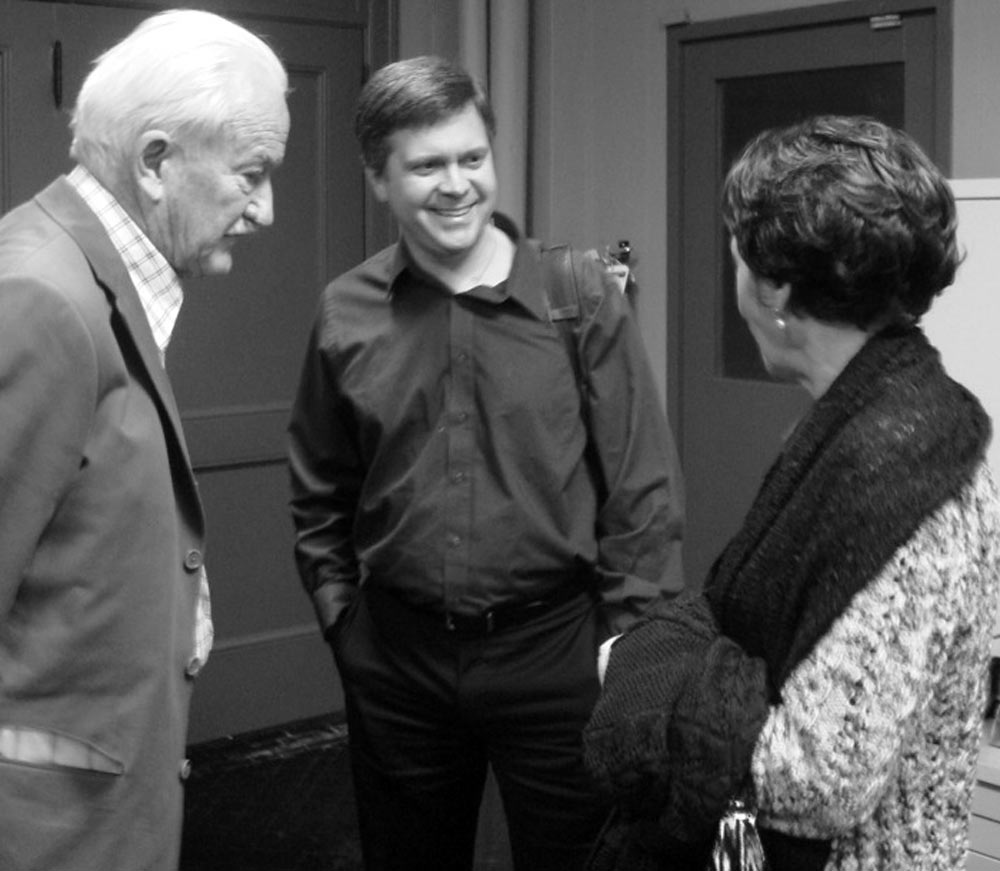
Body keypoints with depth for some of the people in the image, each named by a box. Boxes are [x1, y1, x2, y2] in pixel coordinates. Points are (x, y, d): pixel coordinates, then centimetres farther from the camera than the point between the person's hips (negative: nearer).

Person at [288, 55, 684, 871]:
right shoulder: (346, 314, -1)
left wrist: (630, 645, -7)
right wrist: (341, 617, 4)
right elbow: (321, 497, 9)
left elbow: (642, 491, -6)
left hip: (554, 645, -2)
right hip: (395, 653, 2)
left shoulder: (580, 297, -8)